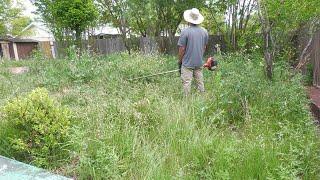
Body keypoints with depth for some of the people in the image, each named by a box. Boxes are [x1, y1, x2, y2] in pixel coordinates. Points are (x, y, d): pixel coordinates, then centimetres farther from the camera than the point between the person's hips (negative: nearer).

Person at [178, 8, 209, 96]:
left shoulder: (185, 31, -13)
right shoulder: (204, 31, 3)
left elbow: (182, 49, -11)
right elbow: (204, 47, 12)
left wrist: (180, 61, 2)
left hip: (187, 63, -5)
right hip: (199, 62, 5)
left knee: (187, 83, 2)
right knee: (200, 82, 14)